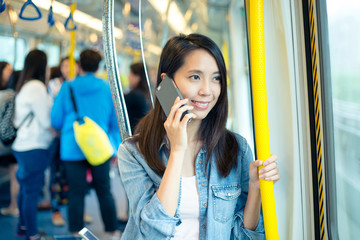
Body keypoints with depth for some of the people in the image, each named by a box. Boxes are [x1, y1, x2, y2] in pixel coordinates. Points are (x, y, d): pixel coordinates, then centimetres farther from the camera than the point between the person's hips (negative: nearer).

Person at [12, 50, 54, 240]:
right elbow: (47, 120, -15)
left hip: (23, 145, 10)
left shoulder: (24, 86, 14)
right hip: (34, 147, -10)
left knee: (26, 188, 18)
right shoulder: (37, 87, -16)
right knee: (32, 190, -3)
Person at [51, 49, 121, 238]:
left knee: (76, 192, 7)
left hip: (73, 149, -1)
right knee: (104, 191, 11)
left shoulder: (67, 88, -2)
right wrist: (116, 148, 13)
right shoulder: (107, 88, 1)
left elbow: (55, 120, 3)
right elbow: (115, 120, 5)